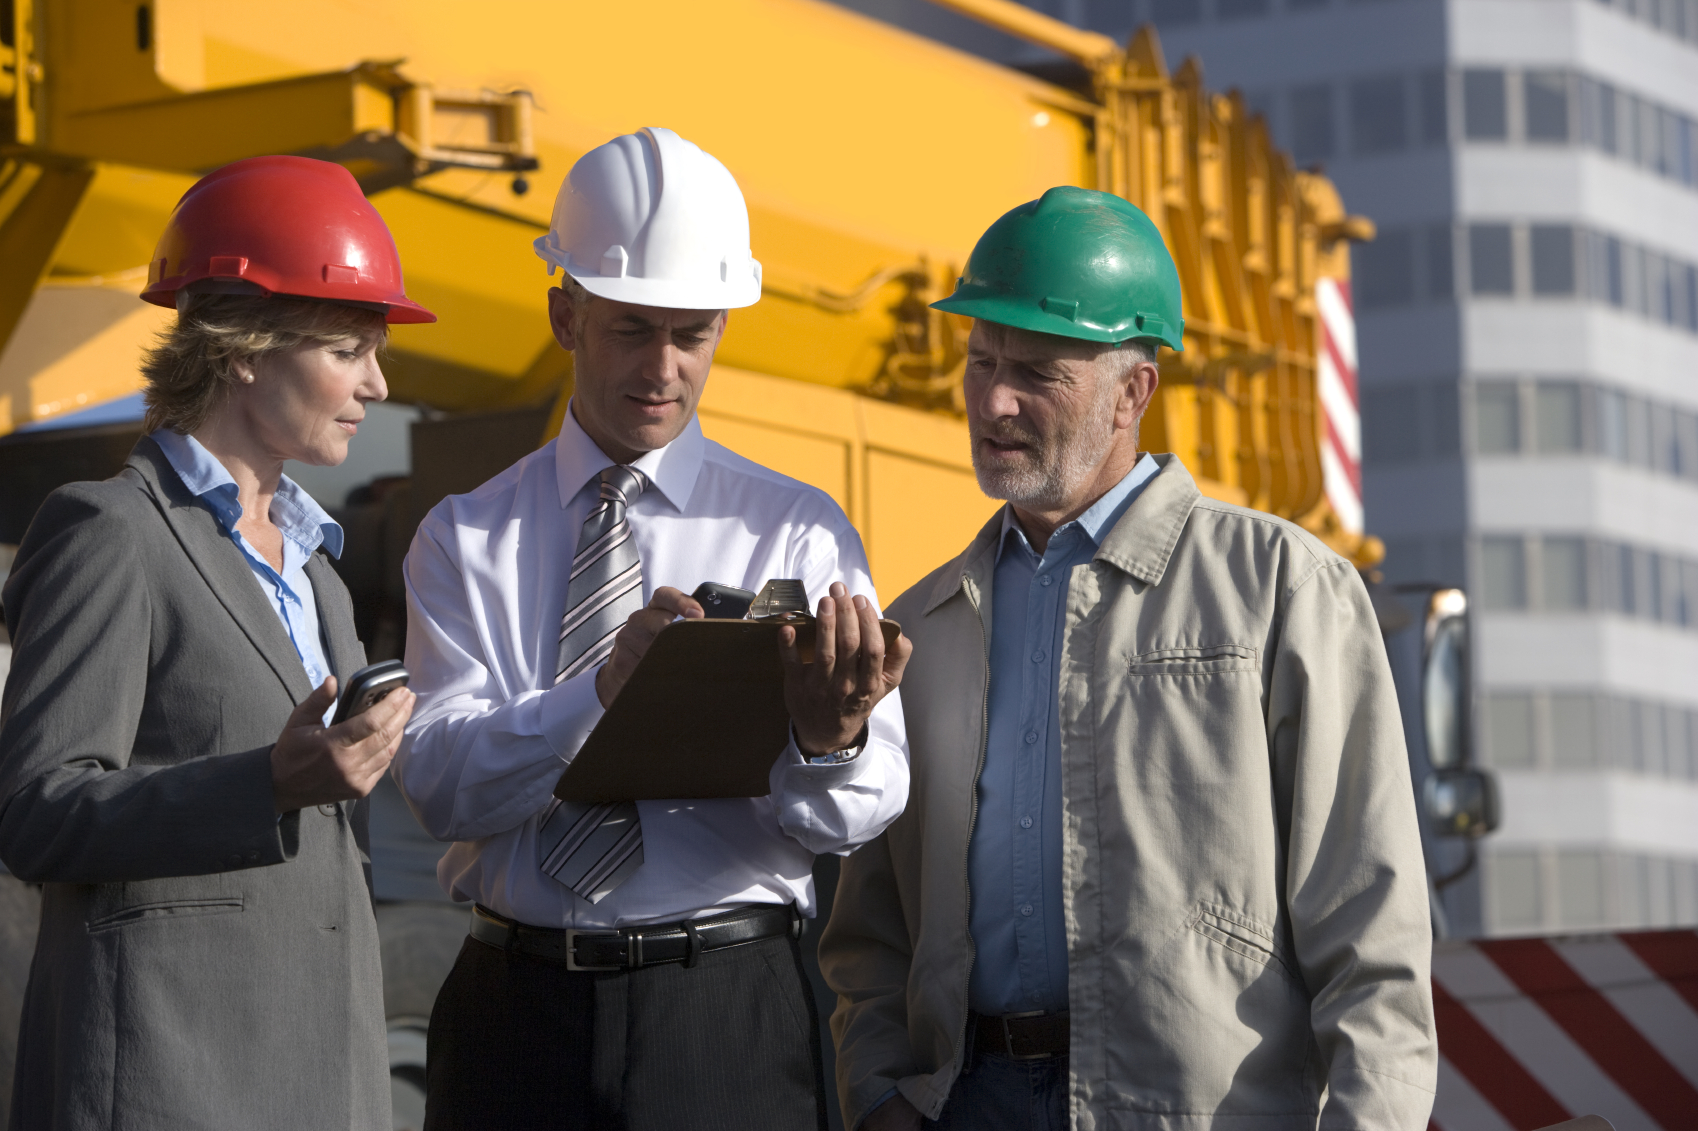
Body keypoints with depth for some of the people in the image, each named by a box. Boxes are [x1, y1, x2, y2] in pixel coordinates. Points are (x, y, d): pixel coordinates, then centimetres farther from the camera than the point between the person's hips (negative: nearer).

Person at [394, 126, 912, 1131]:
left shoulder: (800, 532, 4)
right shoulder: (466, 538, 7)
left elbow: (862, 808, -7)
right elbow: (441, 780, -8)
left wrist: (830, 737, -31)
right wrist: (603, 689, -25)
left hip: (727, 1010, 0)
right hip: (517, 1007, 1)